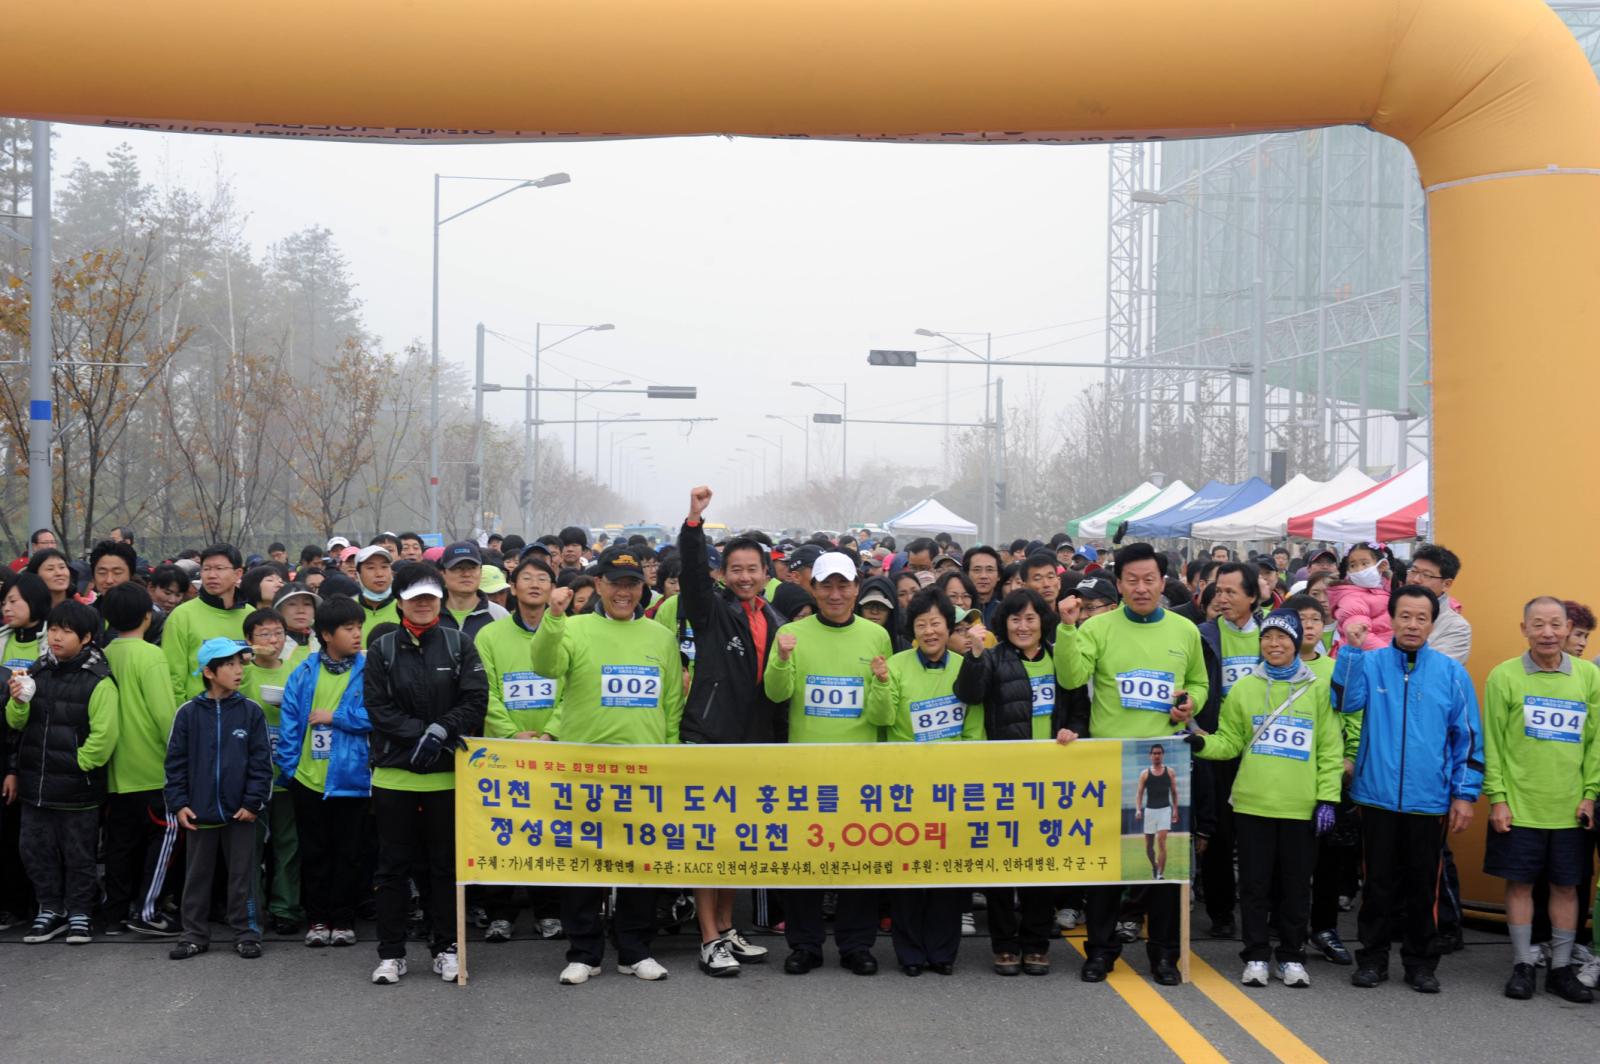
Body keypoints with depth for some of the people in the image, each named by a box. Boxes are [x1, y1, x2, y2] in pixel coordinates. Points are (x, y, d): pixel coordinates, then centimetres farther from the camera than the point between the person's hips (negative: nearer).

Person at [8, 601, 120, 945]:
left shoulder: (98, 681, -12)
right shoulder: (37, 672, 7)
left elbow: (104, 735, -18)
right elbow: (17, 724, 12)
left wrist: (77, 765, -14)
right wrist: (18, 703, -8)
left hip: (77, 789, -6)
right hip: (35, 786, 6)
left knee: (79, 855, 6)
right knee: (36, 851, 12)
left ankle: (79, 914, 19)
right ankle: (51, 910, 26)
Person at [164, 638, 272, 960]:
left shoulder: (251, 712, -1)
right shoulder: (188, 713, -1)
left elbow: (261, 761, -1)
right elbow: (176, 762, 2)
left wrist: (254, 801, -8)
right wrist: (178, 803, -3)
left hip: (240, 813, -1)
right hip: (199, 812, 1)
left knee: (242, 875, 7)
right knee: (197, 875, 10)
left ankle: (246, 933, 15)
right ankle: (195, 934, 19)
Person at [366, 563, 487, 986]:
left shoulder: (459, 644, 4)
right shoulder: (382, 649, 3)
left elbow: (476, 699, -4)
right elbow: (378, 708, -4)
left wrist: (442, 730, -17)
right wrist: (422, 734, -14)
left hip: (447, 775, 0)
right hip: (394, 774, 0)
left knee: (445, 864, 7)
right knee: (393, 865, 5)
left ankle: (446, 948, 16)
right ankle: (390, 953, 12)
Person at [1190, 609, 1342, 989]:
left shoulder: (1317, 689, 3)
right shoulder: (1243, 688, 6)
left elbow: (1330, 749, 3)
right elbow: (1230, 742, 7)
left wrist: (1328, 798, -3)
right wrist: (1200, 743, -12)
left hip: (1301, 807, -1)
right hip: (1252, 803, 1)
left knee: (1295, 885, 7)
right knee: (1255, 884, 5)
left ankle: (1290, 956, 18)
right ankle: (1256, 956, 14)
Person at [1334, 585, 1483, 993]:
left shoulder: (1451, 672, 1)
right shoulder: (1370, 663, 1)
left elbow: (1468, 737, 3)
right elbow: (1345, 701, -16)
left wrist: (1465, 794, -1)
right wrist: (1351, 650, -22)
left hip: (1429, 801, 0)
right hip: (1378, 795, 0)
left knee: (1422, 885, 9)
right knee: (1379, 883, 8)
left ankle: (1421, 962, 21)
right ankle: (1372, 958, 19)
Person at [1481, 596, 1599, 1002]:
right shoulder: (1504, 676, -3)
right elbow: (1492, 742, -2)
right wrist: (1496, 797, -7)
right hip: (1518, 806, -2)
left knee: (1566, 885, 8)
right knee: (1519, 883, 5)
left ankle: (1561, 968, 19)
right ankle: (1523, 965, 17)